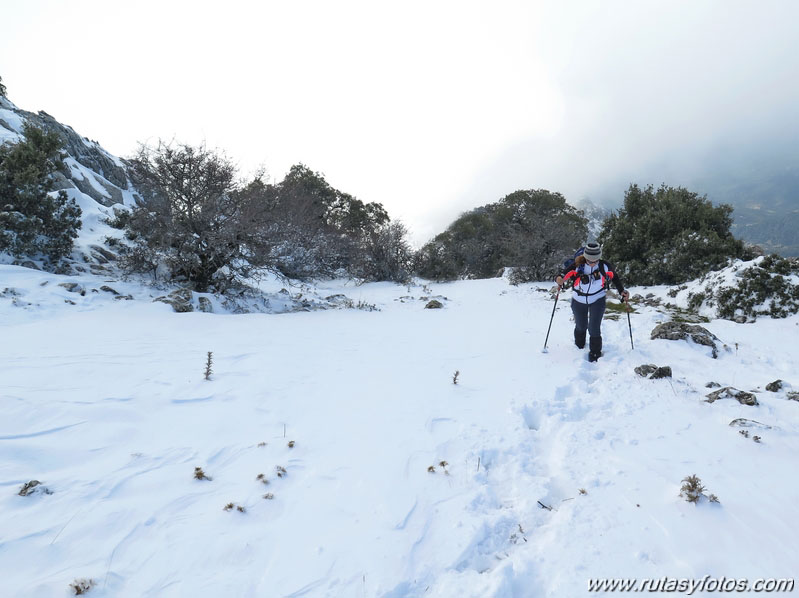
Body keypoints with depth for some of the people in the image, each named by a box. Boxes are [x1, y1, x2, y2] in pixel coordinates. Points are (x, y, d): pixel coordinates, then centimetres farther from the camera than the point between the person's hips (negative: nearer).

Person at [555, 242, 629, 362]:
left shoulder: (604, 266, -16)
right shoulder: (578, 266, -22)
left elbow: (614, 277, 1)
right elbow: (565, 273, -29)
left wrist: (622, 291, -4)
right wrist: (560, 279, -51)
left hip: (597, 300, -1)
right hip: (579, 301, 1)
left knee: (594, 327, -11)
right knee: (581, 326, 18)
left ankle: (595, 352, 11)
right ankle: (579, 346, 48)